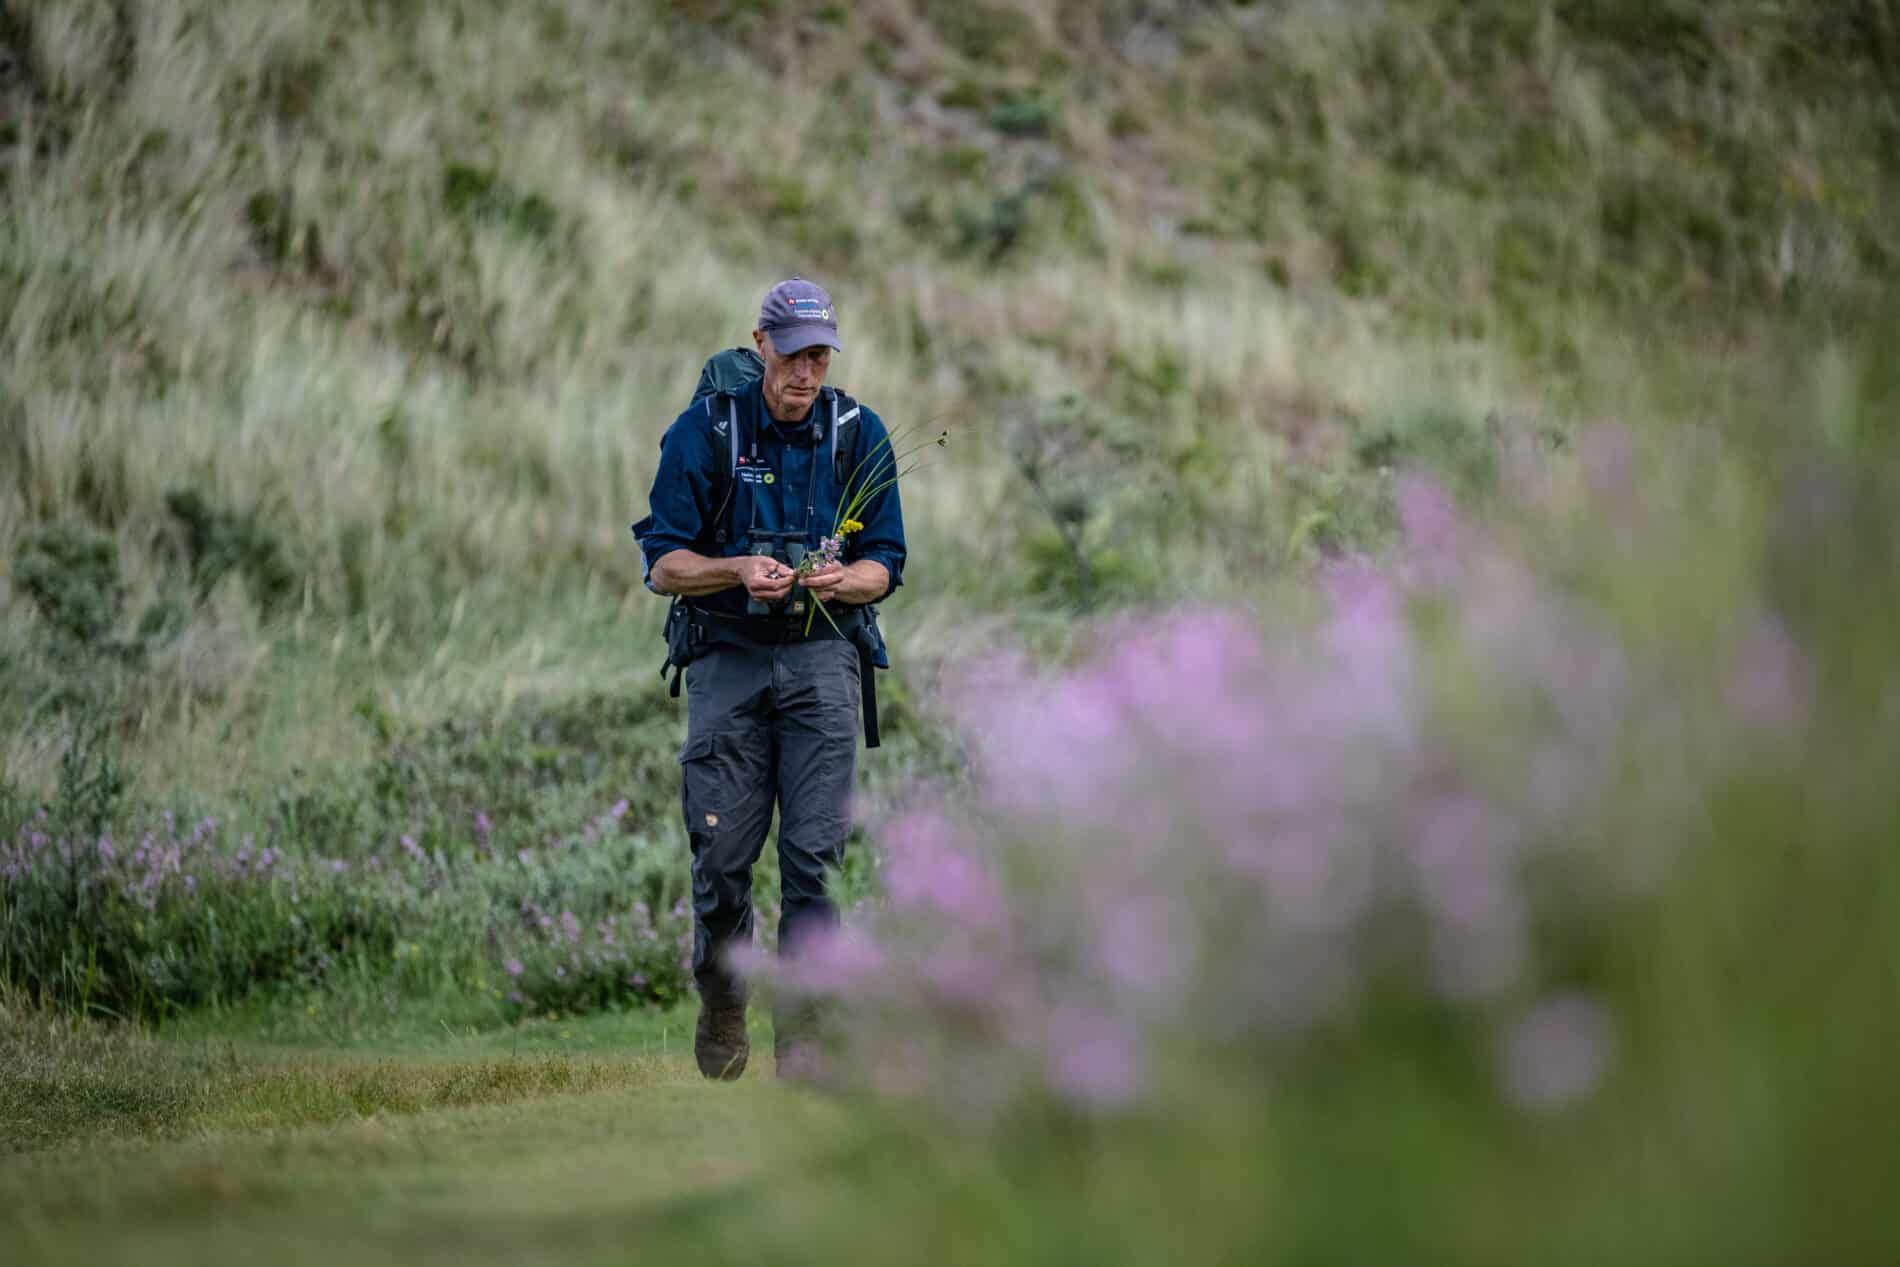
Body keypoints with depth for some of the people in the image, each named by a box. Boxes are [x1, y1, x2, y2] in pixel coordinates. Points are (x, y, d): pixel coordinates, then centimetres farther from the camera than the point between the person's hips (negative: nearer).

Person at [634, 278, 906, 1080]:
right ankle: (721, 1003, 22)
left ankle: (801, 1031, -3)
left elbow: (885, 563, 7)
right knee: (721, 854, -3)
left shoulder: (858, 435, 2)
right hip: (728, 657, -1)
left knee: (814, 854, -9)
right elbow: (662, 564, -2)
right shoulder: (703, 432, -4)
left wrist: (845, 581, -16)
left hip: (823, 659, 1)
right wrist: (738, 571, -20)